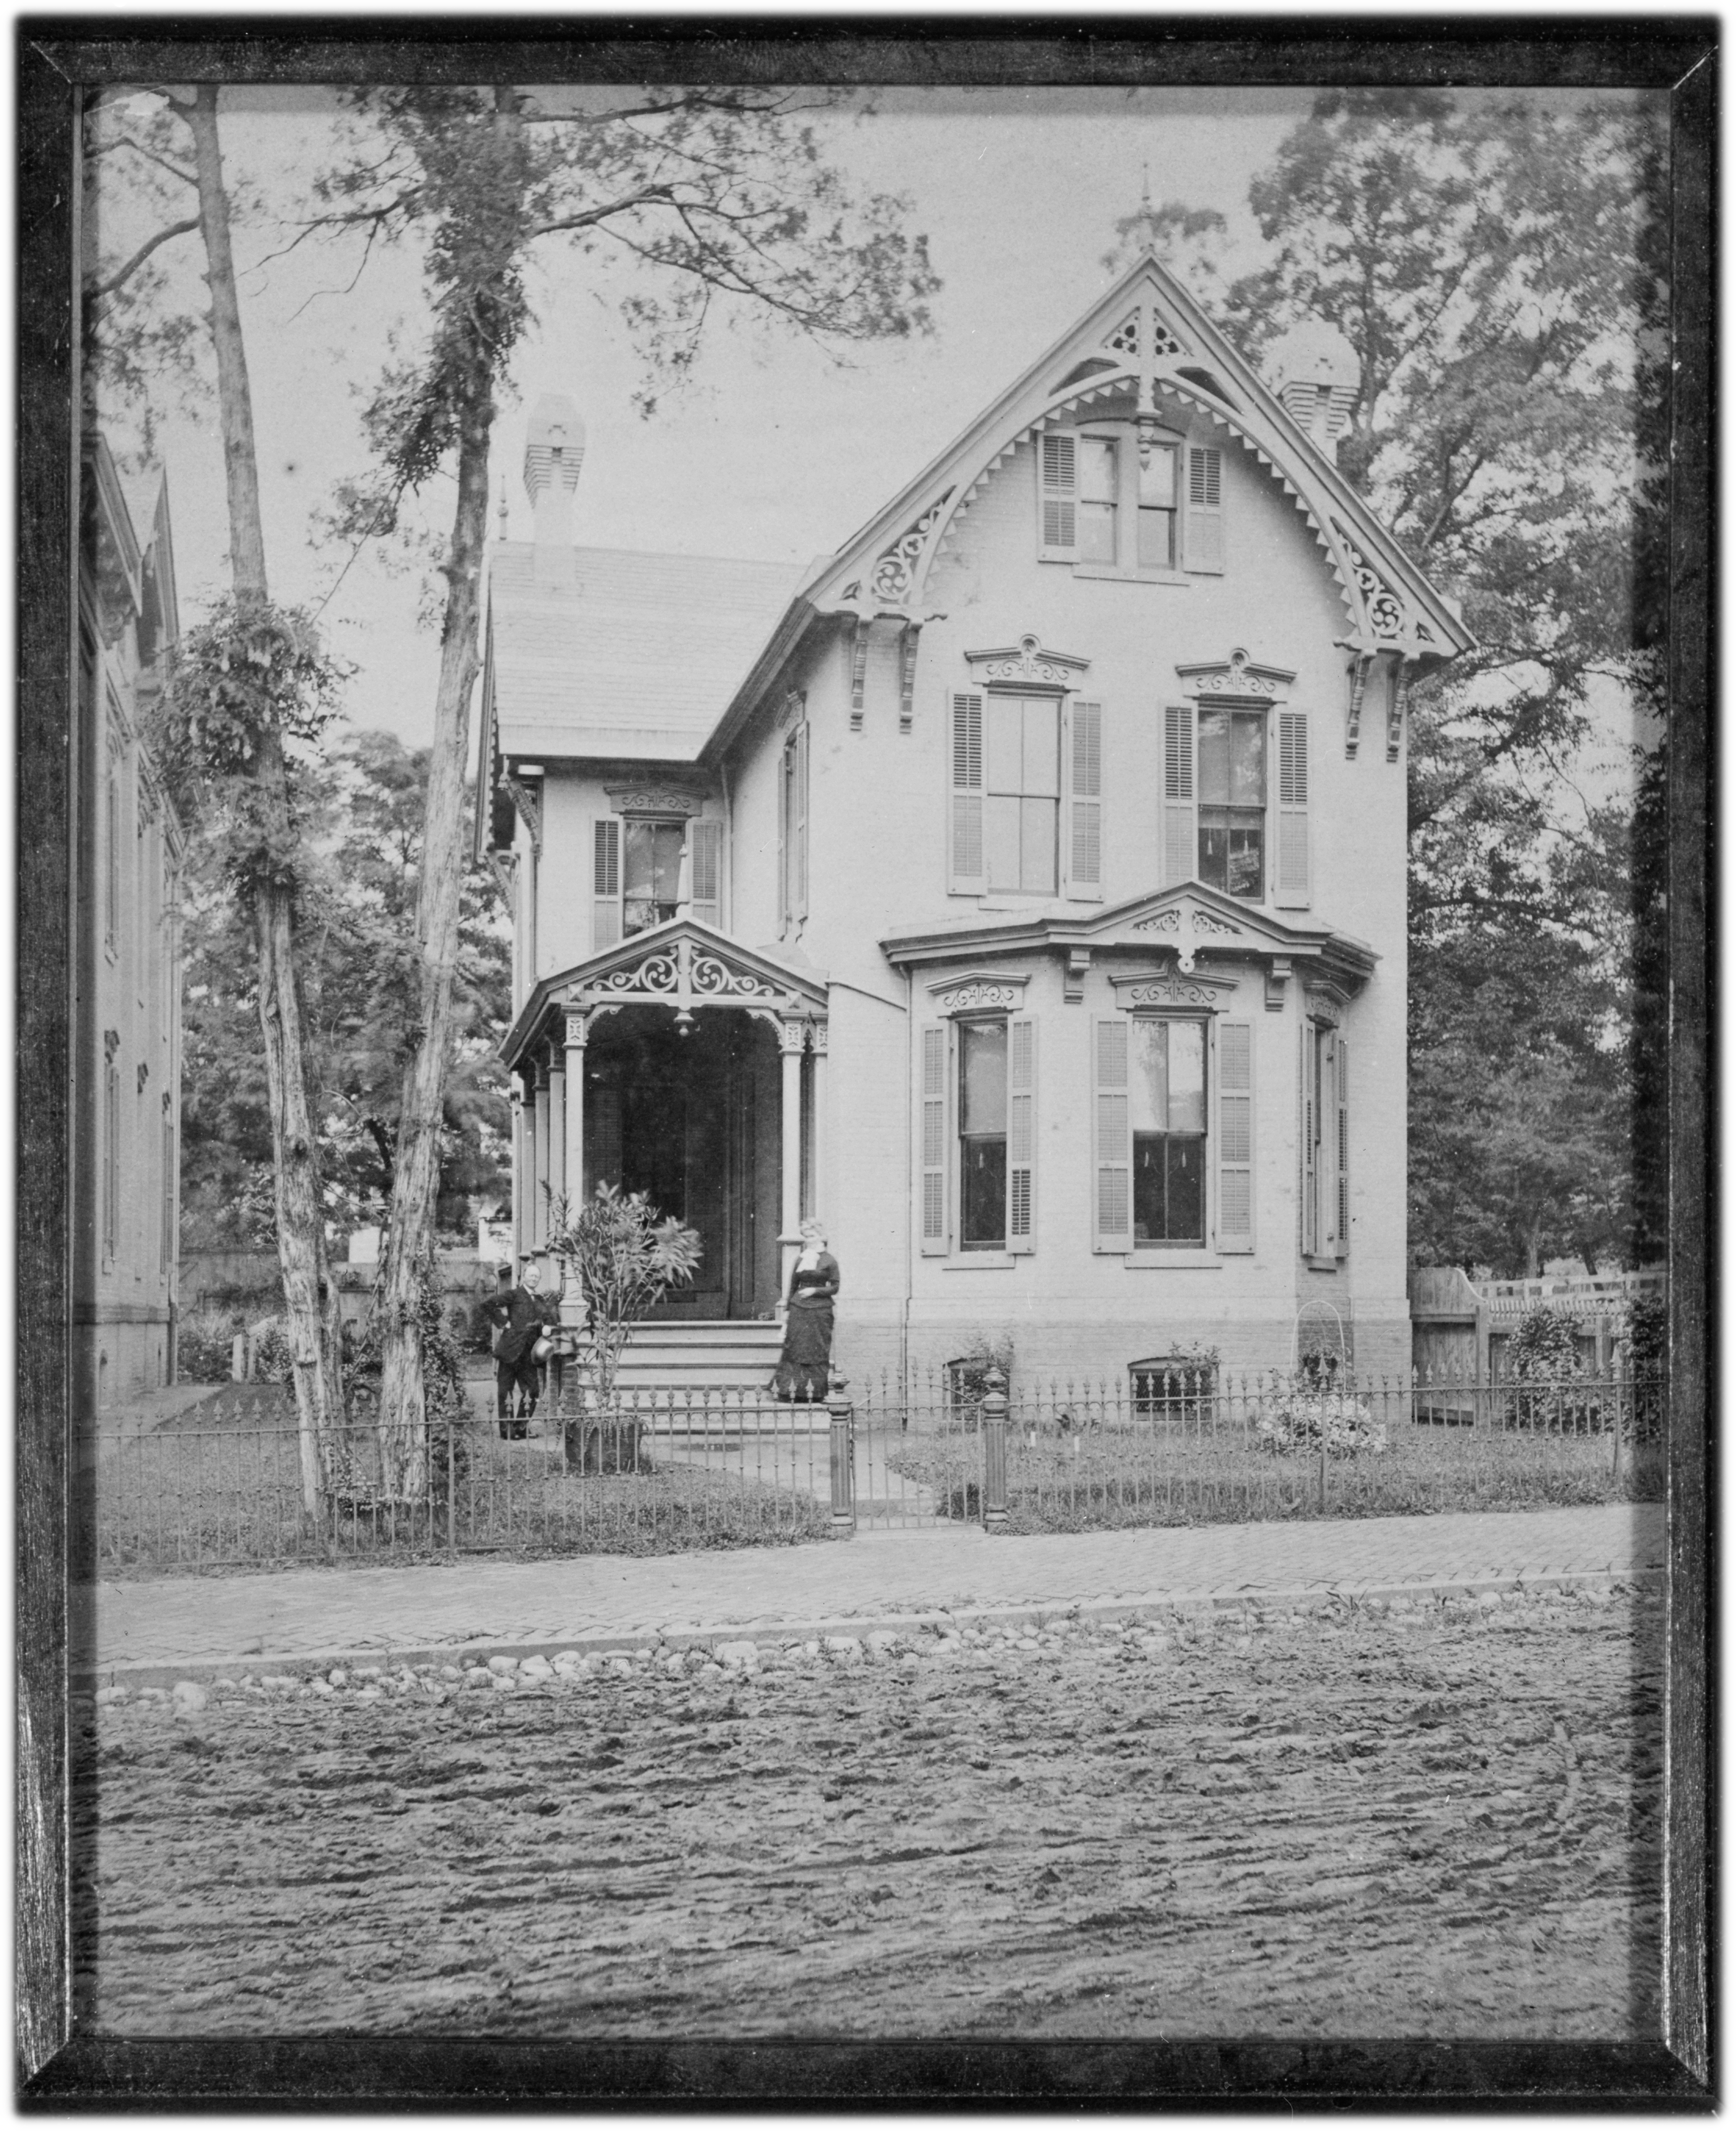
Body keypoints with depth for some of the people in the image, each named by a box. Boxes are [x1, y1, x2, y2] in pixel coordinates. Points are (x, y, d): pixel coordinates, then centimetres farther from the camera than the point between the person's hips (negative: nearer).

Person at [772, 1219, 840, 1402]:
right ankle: (791, 1391, 2)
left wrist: (815, 1291, -14)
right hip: (798, 1310, 3)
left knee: (817, 1351, 0)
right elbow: (793, 1285, 15)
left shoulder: (829, 1261, -1)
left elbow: (835, 1288, -2)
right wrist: (787, 1309, 13)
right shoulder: (800, 1259, 10)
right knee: (794, 1349, 0)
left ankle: (816, 1392, 5)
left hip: (820, 1311, -3)